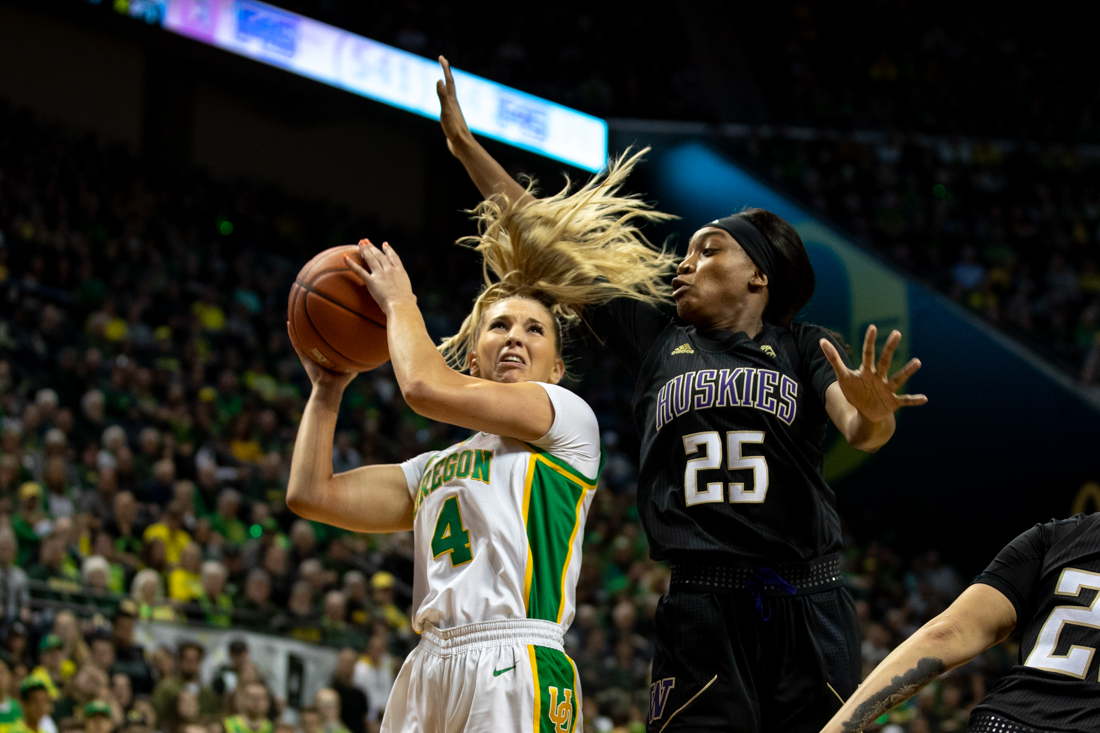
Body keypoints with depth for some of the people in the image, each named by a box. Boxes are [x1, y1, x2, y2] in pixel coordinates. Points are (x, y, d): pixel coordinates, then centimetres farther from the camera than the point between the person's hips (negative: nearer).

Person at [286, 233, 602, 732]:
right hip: (429, 668, 6)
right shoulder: (435, 469, 24)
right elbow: (310, 494, 20)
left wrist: (399, 302, 11)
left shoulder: (571, 419, 5)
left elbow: (426, 387, -5)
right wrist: (327, 389, 28)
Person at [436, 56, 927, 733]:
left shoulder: (802, 348, 9)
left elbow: (861, 434, -8)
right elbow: (548, 242, 18)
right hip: (703, 607, 1)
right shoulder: (658, 337, 16)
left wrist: (873, 412, -33)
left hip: (807, 606, -1)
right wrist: (464, 144, 18)